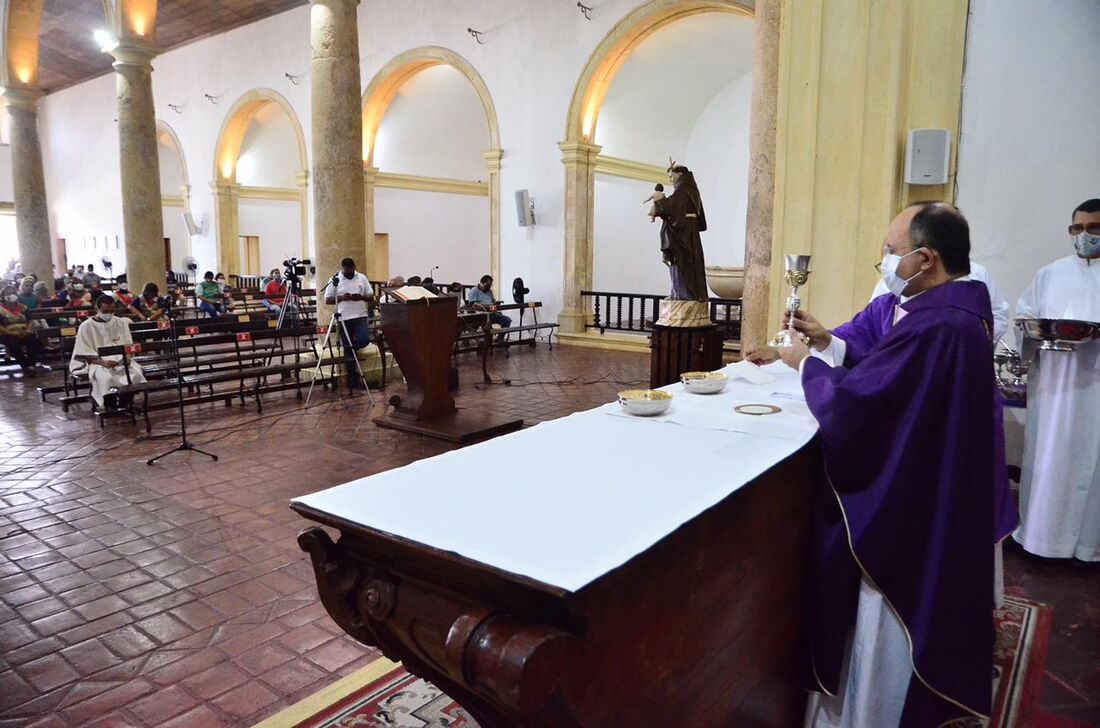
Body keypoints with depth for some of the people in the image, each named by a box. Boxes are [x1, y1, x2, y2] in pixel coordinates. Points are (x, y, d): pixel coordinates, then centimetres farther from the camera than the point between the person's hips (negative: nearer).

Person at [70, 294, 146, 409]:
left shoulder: (121, 322, 10)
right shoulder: (87, 326, -1)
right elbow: (86, 353, -4)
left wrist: (127, 357, -10)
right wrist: (103, 363, -21)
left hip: (120, 360, 3)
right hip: (97, 362, -3)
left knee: (136, 373, -28)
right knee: (106, 378, -36)